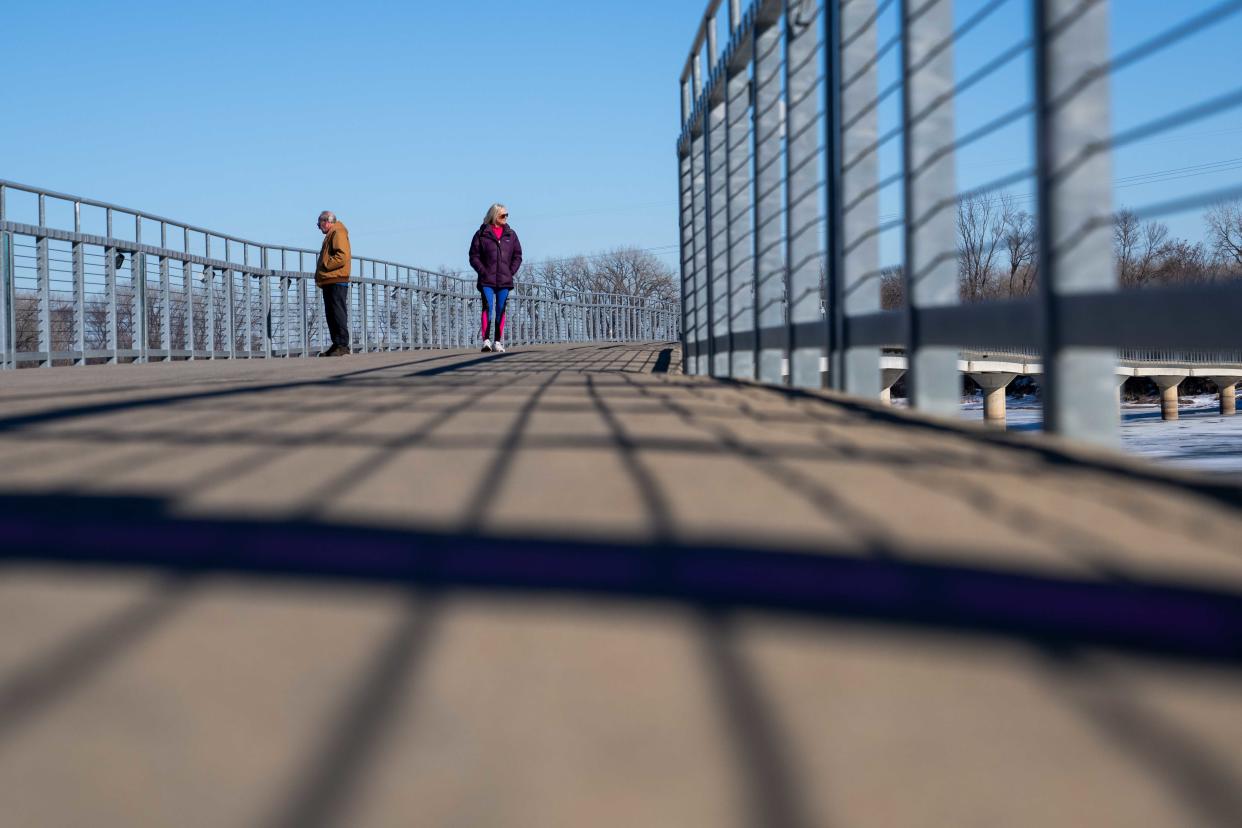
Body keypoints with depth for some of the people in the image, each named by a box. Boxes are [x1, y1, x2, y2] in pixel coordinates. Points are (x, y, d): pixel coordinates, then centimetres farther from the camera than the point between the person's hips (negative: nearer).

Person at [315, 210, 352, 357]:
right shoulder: (330, 235, 26)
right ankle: (336, 345, 11)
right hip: (329, 282, 10)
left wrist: (324, 266, -13)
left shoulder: (338, 233, -6)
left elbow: (342, 256, -19)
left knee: (338, 313, -12)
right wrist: (320, 275, 16)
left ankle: (343, 345, -13)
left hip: (337, 281, -10)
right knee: (331, 315, 9)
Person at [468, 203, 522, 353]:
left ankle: (498, 342, 10)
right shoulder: (482, 234, 1)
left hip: (504, 280, 3)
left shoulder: (510, 235, 11)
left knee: (501, 311, 5)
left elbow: (517, 256, 14)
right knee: (488, 308, -14)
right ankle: (486, 340, -19)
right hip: (486, 281, -3)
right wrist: (483, 272, -9)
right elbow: (474, 256, 1)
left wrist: (511, 272, 1)